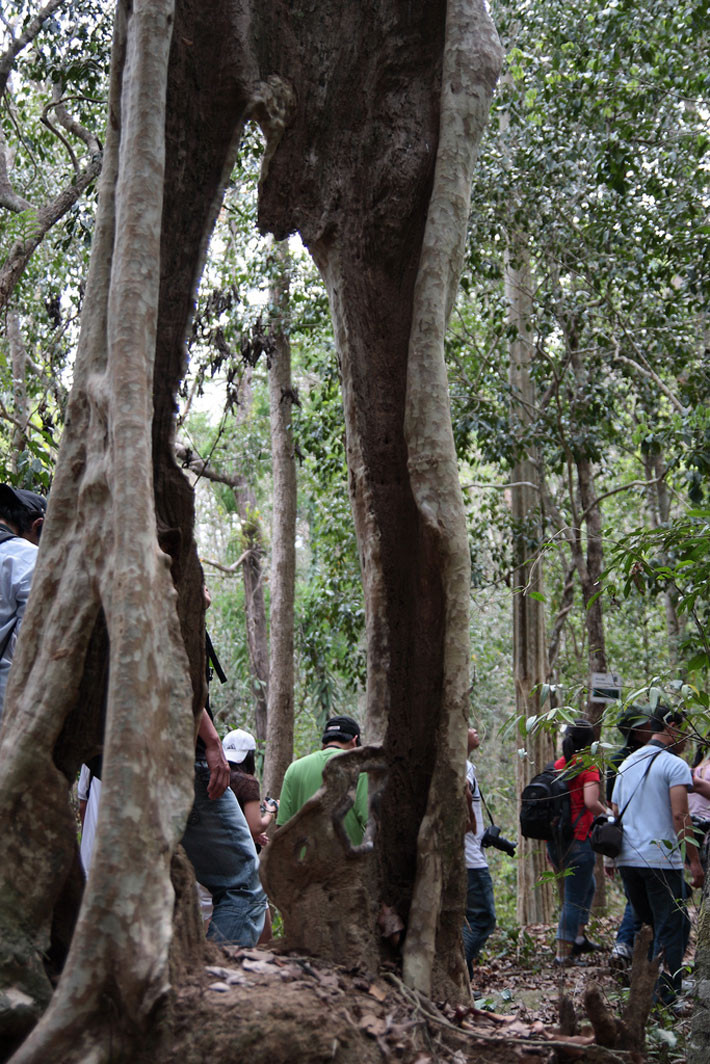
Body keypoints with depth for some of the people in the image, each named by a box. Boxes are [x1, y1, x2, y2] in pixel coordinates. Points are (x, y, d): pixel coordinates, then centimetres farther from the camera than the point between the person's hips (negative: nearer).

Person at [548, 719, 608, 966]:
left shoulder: (556, 766, 9)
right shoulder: (587, 767, -10)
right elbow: (591, 802, -25)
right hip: (578, 840, -7)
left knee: (587, 885, 26)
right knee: (574, 899, 2)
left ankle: (578, 936, 25)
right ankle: (564, 953, 2)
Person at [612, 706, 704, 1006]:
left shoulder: (627, 764, 16)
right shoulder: (675, 765, -7)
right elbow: (679, 816, -16)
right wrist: (694, 861, -14)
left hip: (627, 858, 7)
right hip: (661, 859, -7)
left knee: (653, 926, 19)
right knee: (672, 930, -2)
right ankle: (664, 999, -6)